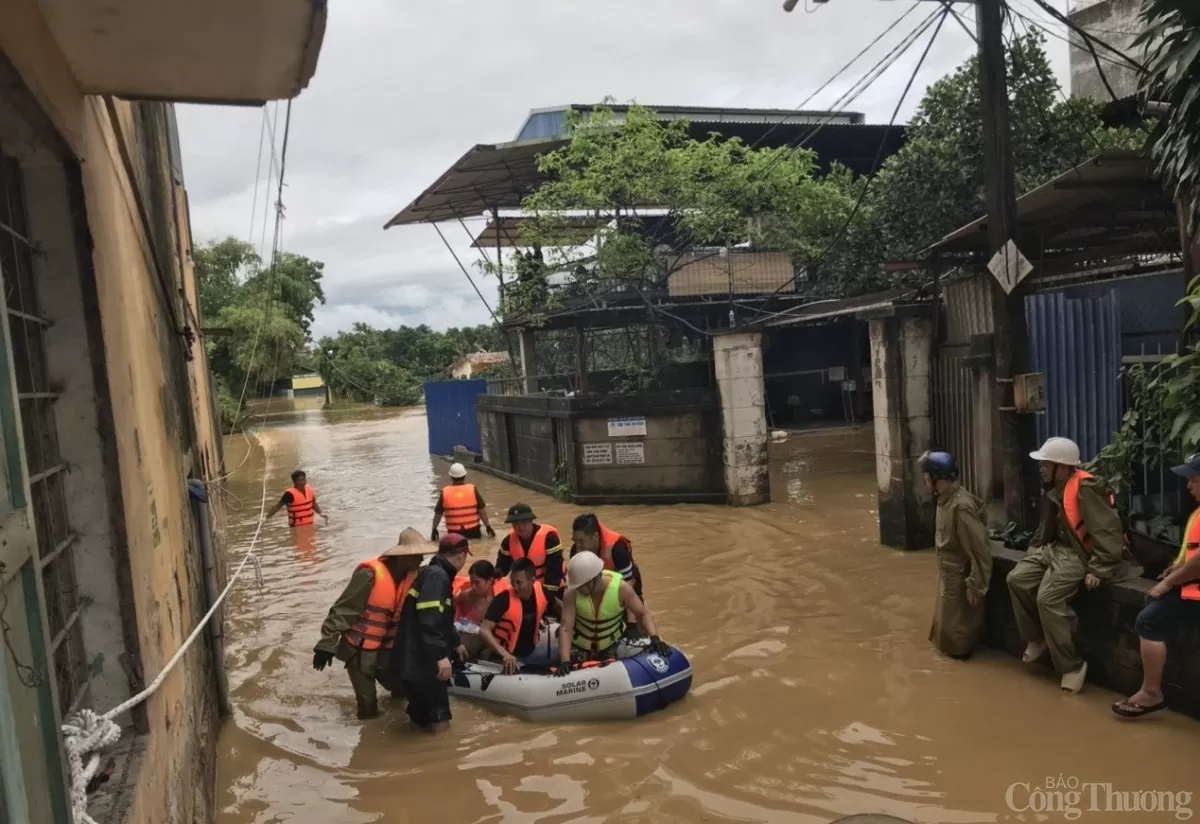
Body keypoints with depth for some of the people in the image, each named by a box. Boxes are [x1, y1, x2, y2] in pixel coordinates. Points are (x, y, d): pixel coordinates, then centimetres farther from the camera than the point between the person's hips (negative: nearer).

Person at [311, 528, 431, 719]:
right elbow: (343, 610, -19)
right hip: (360, 650, -6)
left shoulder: (411, 576, -4)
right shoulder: (370, 574, -23)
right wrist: (327, 644, -19)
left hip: (387, 649, 6)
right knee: (368, 707, -4)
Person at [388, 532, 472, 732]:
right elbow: (430, 620, -27)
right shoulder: (437, 576, -16)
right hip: (419, 662, -11)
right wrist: (441, 655, -30)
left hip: (425, 660, 11)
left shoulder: (437, 574, 19)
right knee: (438, 723, -7)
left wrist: (455, 643, 42)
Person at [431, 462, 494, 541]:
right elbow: (482, 510, -3)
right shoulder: (473, 489, -5)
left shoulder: (445, 492, -4)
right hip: (473, 531, -1)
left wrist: (434, 529, 18)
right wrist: (488, 527, 8)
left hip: (454, 533, 1)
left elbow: (438, 514, 4)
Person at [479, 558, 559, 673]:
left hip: (531, 651, 5)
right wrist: (504, 654, -37)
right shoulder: (503, 599, -23)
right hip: (508, 655, -5)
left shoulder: (541, 592, -10)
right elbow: (484, 630, -27)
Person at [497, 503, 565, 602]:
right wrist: (495, 574, -24)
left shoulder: (549, 537, -27)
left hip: (550, 587, -5)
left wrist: (548, 593, -25)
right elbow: (503, 564, 0)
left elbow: (554, 570, -25)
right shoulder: (509, 540, -9)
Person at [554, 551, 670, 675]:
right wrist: (564, 661, -39)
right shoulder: (572, 593, -26)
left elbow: (643, 614, -16)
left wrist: (654, 638, -32)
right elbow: (566, 628, -27)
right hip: (579, 648, -1)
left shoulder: (620, 587, -25)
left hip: (613, 645, 1)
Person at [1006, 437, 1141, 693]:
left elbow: (1109, 532, -23)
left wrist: (1099, 570, -22)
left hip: (1079, 554, -9)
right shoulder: (1054, 488, 8)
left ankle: (1072, 666, -11)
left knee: (1048, 598, -23)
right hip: (1055, 548, 9)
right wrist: (1037, 547, 15)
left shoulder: (1085, 489, -21)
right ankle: (1036, 638, 12)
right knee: (1017, 579, -3)